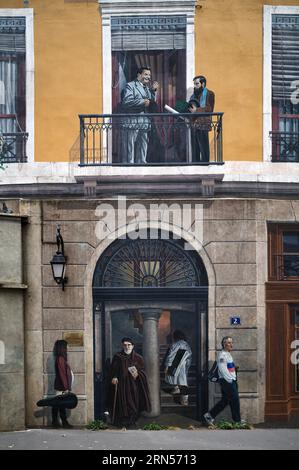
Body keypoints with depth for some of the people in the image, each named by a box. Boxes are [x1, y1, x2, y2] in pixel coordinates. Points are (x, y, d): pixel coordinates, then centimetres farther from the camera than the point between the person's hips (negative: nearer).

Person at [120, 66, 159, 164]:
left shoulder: (147, 88, 23)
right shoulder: (130, 86, -2)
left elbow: (152, 104, 18)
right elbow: (126, 102, -15)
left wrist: (153, 91, 7)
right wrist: (142, 102, -14)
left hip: (144, 123, 8)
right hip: (132, 122, -8)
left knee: (142, 150, 10)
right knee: (129, 149, -6)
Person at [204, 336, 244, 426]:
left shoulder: (228, 354, 18)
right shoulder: (222, 355, -14)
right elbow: (223, 370, -21)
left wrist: (233, 379, 15)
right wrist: (230, 380, -19)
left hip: (231, 381, 10)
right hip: (226, 381, -10)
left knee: (224, 401, 11)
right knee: (235, 399, -5)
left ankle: (210, 415, 16)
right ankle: (237, 420, 4)